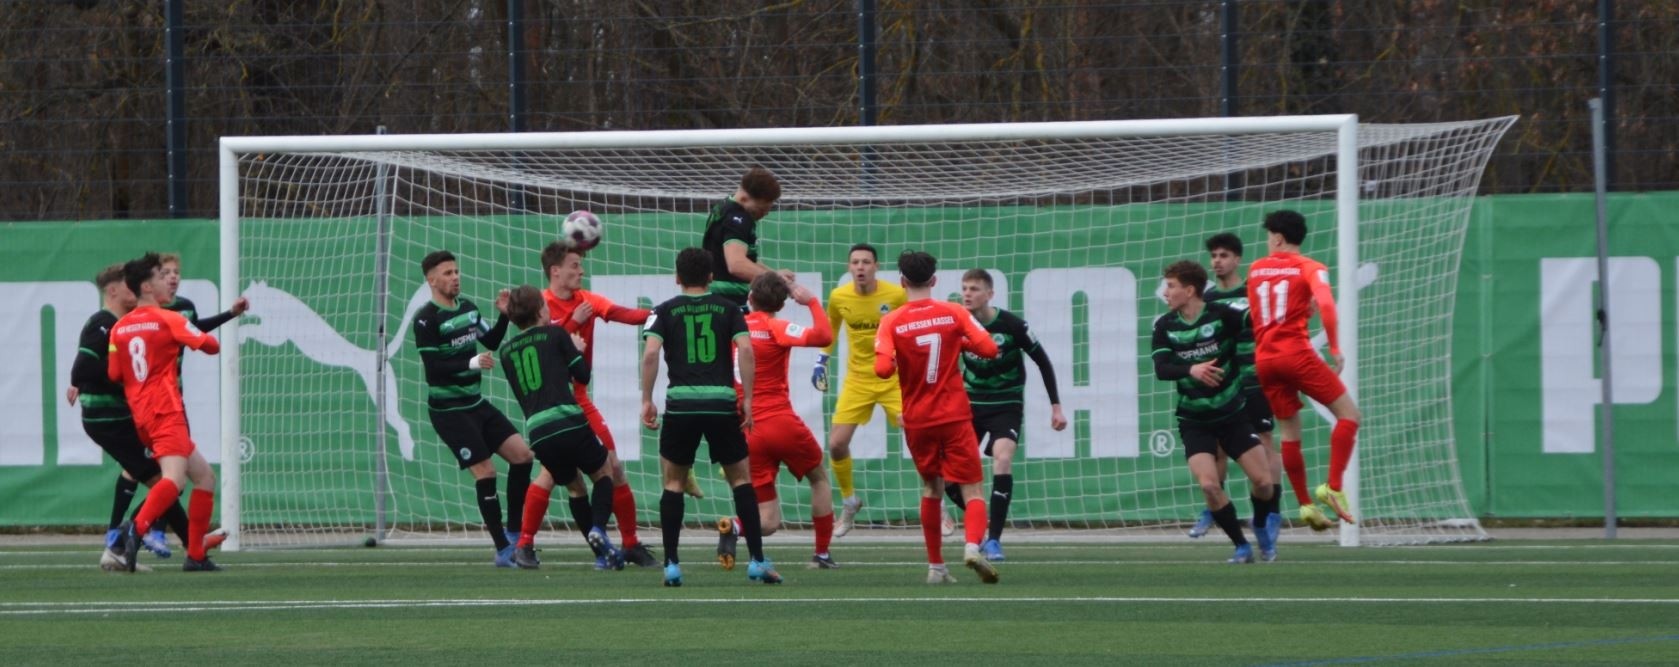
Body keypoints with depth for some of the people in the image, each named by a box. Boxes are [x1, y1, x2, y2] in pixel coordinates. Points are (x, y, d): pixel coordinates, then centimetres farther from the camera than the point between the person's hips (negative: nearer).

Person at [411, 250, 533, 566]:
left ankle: (513, 532, 12)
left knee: (521, 455, 0)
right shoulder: (426, 319, -14)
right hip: (448, 409, -8)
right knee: (485, 472, -12)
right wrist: (472, 363, -28)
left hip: (476, 404, 8)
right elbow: (433, 367, -19)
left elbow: (491, 342, 19)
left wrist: (504, 315, 3)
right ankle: (503, 550, -4)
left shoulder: (467, 306, 10)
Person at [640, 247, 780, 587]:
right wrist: (747, 399, 0)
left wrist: (647, 400, 0)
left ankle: (672, 565, 3)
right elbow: (745, 351, -3)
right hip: (722, 403, 0)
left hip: (681, 404, 0)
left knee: (673, 482, 12)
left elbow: (650, 353, -5)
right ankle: (757, 560, 5)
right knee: (741, 479, 13)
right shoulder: (728, 308, 10)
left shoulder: (666, 311, 8)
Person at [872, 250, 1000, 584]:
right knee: (972, 490, -1)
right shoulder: (953, 313, -3)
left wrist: (894, 363, 6)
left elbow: (882, 369, -17)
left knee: (932, 489, 20)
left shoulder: (892, 322, -6)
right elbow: (988, 348, -10)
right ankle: (972, 546, -29)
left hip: (917, 420, 1)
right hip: (955, 418, -1)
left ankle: (936, 566, 18)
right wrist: (959, 341, 8)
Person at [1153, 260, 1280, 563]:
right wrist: (1191, 370, -33)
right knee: (1209, 484, -17)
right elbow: (1161, 369, -15)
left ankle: (1262, 527, 28)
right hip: (1194, 421, 1)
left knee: (1262, 480, -4)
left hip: (1232, 413, -1)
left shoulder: (1221, 315, -11)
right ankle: (1241, 546, 2)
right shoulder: (1165, 326, -4)